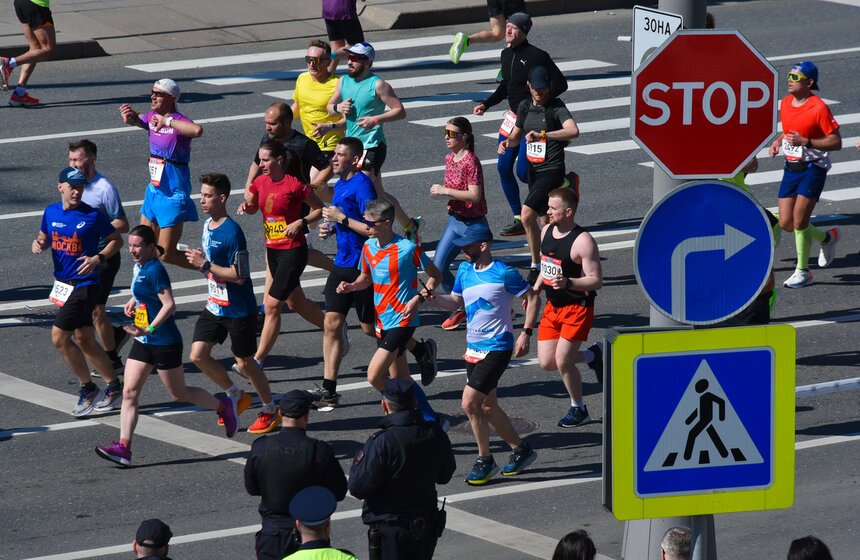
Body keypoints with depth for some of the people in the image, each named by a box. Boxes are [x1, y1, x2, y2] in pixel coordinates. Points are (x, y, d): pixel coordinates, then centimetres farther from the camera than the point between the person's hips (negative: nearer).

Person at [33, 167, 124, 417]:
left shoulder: (93, 216, -13)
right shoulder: (51, 212, 3)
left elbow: (116, 240, -3)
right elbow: (45, 237, 19)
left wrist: (98, 258, -19)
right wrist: (39, 243, -4)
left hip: (84, 283, -7)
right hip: (63, 283, 7)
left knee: (59, 336, -11)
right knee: (84, 339, 12)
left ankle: (87, 389, 3)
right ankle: (114, 388, 23)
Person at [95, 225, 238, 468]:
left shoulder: (155, 270, -20)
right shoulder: (139, 267, 8)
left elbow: (169, 304, -27)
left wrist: (149, 329, -32)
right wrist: (134, 301, 12)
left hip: (164, 343, -9)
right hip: (143, 342, 9)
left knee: (179, 393, 8)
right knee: (129, 393, -2)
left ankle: (223, 407, 31)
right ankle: (123, 448, -6)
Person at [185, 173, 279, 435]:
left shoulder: (232, 232, -22)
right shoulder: (208, 225, 5)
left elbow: (239, 275, -24)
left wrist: (205, 265, -24)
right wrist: (199, 261, 1)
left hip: (238, 310, -8)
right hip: (215, 306, 8)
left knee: (244, 362, 4)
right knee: (198, 354, 1)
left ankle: (271, 411, 22)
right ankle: (236, 396, 21)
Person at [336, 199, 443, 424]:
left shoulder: (408, 249, -14)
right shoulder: (368, 247, 5)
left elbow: (435, 276, -3)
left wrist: (418, 299, -16)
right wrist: (351, 286, -1)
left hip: (402, 320, -7)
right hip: (382, 321, 7)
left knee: (374, 376, -16)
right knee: (399, 379, 11)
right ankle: (431, 420, 23)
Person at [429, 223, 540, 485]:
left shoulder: (504, 274, -14)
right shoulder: (464, 271, 6)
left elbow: (532, 298, -6)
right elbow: (456, 301, 17)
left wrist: (526, 333, -12)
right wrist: (430, 296, -2)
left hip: (497, 348, -8)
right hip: (474, 348, 8)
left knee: (469, 402, -14)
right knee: (487, 407, 14)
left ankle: (485, 461, 0)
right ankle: (520, 449, 30)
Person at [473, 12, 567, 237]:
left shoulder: (537, 56, -16)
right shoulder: (506, 54, 8)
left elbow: (560, 83, -15)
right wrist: (486, 104, 11)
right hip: (513, 116, 8)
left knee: (523, 172, -12)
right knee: (503, 168, 5)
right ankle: (518, 220, 15)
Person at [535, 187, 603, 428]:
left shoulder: (583, 241, -20)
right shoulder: (546, 231, 3)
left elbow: (596, 281, -20)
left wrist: (568, 282, -34)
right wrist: (535, 290, 11)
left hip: (577, 307, -8)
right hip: (552, 307, 8)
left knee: (562, 361, -10)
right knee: (547, 362, 3)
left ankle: (578, 409, 13)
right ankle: (592, 355, 30)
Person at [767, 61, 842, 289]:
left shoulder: (819, 108, -15)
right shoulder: (785, 103, 6)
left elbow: (836, 142, -14)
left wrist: (805, 142, -24)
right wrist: (778, 141, 4)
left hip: (812, 169, -7)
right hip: (791, 168, 7)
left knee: (799, 220, -12)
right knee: (786, 223, 5)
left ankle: (803, 272, 2)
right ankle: (827, 238, 31)